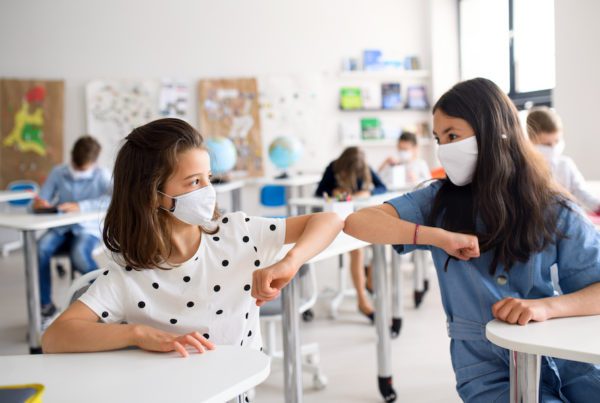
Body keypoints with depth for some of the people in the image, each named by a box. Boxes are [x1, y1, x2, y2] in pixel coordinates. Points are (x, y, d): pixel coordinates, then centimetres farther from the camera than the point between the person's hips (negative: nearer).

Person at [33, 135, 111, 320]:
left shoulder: (101, 175, -6)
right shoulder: (58, 172, 3)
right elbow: (39, 202, 6)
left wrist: (80, 206, -31)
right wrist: (39, 203, -21)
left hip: (88, 229, -3)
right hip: (61, 228, 3)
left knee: (79, 255, -35)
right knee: (40, 248, -29)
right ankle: (46, 305, -12)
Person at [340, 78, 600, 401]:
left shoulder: (553, 210, 0)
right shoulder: (439, 202, 1)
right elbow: (357, 222, -11)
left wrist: (546, 306, -22)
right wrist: (438, 236, -21)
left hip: (566, 360, 2)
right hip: (491, 371, -1)